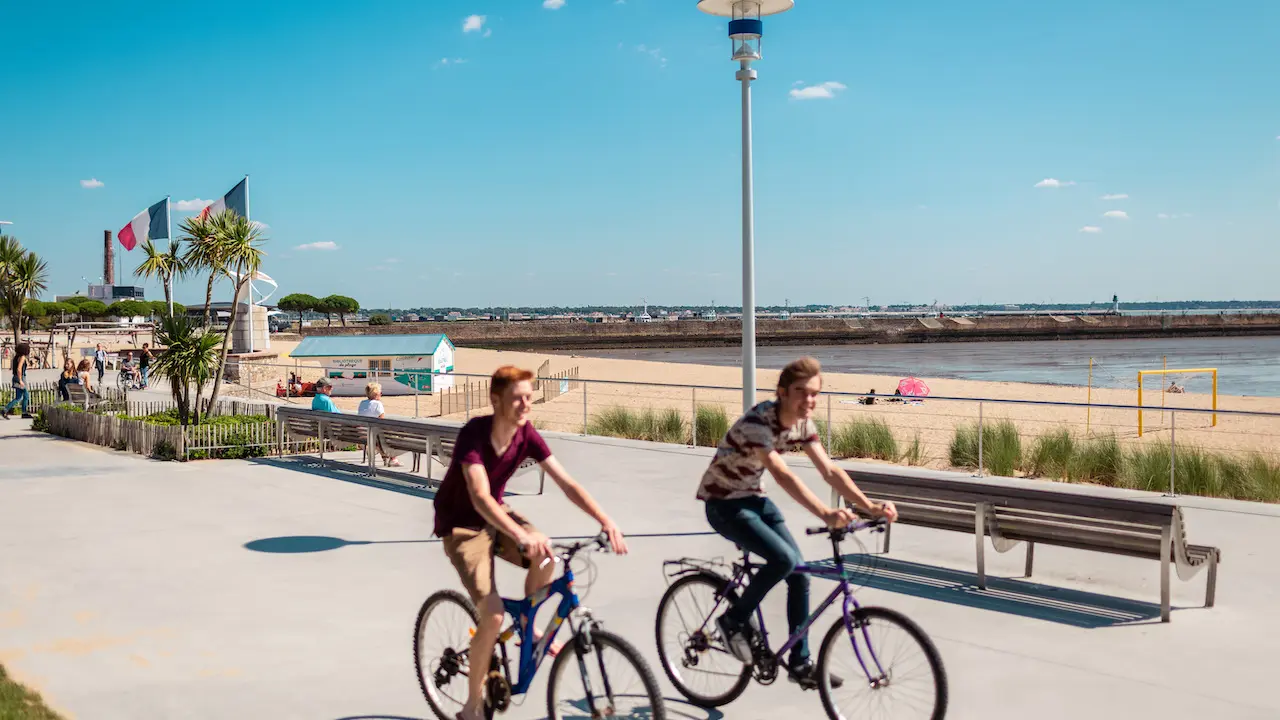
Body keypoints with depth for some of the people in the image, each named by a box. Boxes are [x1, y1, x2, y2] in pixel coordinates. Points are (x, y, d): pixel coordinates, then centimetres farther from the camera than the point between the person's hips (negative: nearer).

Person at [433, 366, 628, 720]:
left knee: (546, 559, -22)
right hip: (461, 524, -5)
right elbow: (480, 498, -42)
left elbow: (567, 484, -16)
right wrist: (521, 534, -56)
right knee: (493, 613, -19)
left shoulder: (527, 435, -14)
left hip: (495, 515, 5)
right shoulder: (474, 433, -30)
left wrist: (607, 522, -29)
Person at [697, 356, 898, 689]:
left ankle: (800, 664, 13)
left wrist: (870, 506, -21)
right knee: (784, 558, -26)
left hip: (755, 499, 8)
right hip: (723, 503, -8)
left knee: (799, 575, 0)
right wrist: (826, 514, -53)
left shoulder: (803, 424, -5)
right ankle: (735, 620, -4)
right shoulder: (757, 422, -30)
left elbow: (830, 471, -8)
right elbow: (782, 475, -42)